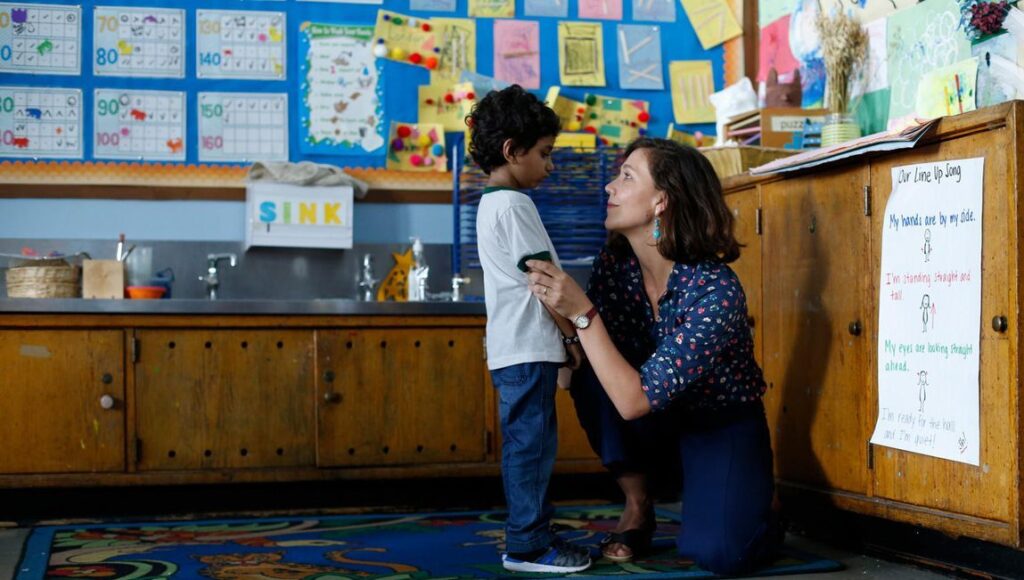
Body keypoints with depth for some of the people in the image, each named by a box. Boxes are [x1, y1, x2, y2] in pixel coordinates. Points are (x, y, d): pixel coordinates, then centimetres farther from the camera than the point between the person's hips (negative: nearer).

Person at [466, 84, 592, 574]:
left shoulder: (489, 203, 18)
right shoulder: (514, 204, -13)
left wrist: (561, 333, 19)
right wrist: (573, 335, -8)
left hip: (512, 348, 10)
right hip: (530, 348, -10)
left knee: (525, 444, 13)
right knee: (532, 443, -6)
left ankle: (530, 534, 20)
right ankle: (528, 545, -1)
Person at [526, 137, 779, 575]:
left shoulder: (716, 291, -31)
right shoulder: (614, 263, -12)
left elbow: (634, 400, -34)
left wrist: (581, 312, -37)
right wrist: (557, 305, -25)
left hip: (722, 424, -4)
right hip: (659, 422, 5)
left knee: (718, 552, -27)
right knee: (592, 381, -26)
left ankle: (754, 516, 11)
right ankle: (638, 506, -4)